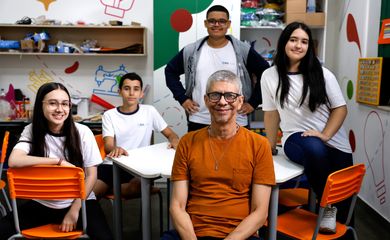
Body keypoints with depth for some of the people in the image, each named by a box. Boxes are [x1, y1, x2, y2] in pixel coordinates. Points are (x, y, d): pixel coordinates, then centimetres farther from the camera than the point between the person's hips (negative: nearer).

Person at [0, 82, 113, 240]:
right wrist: (59, 161, -24)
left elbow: (91, 175, -6)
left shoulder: (82, 132, -9)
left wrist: (74, 210, -11)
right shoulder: (31, 131, -4)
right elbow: (13, 161, -22)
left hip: (80, 201, -2)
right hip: (42, 203, 2)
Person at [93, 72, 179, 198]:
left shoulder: (149, 111, 6)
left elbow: (170, 134, 11)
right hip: (113, 165, -1)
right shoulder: (109, 115, 6)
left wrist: (174, 141, -16)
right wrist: (115, 149, -32)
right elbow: (108, 145, -5)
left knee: (139, 186, -34)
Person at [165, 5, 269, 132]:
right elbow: (170, 71, 13)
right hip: (198, 122, 2)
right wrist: (182, 98, 4)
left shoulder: (243, 50, -1)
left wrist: (253, 102, -1)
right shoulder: (191, 51, 4)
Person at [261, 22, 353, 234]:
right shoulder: (270, 76, -3)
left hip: (334, 142, 2)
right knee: (314, 149, -37)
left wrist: (324, 135, -15)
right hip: (296, 138, -2)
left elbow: (340, 108, 0)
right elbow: (271, 113, 5)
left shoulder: (322, 74, -3)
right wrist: (270, 147, 10)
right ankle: (327, 206, -14)